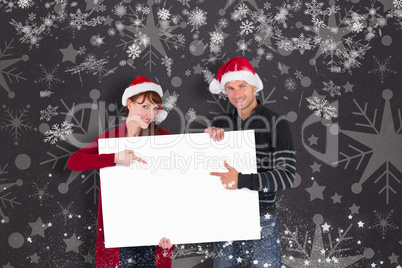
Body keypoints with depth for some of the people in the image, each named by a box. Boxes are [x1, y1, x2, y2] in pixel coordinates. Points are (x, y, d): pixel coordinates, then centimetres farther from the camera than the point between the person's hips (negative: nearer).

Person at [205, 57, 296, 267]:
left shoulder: (276, 124, -7)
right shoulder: (220, 123, 7)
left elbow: (286, 175, -14)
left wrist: (241, 181, -24)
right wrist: (208, 137, -8)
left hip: (261, 221, -4)